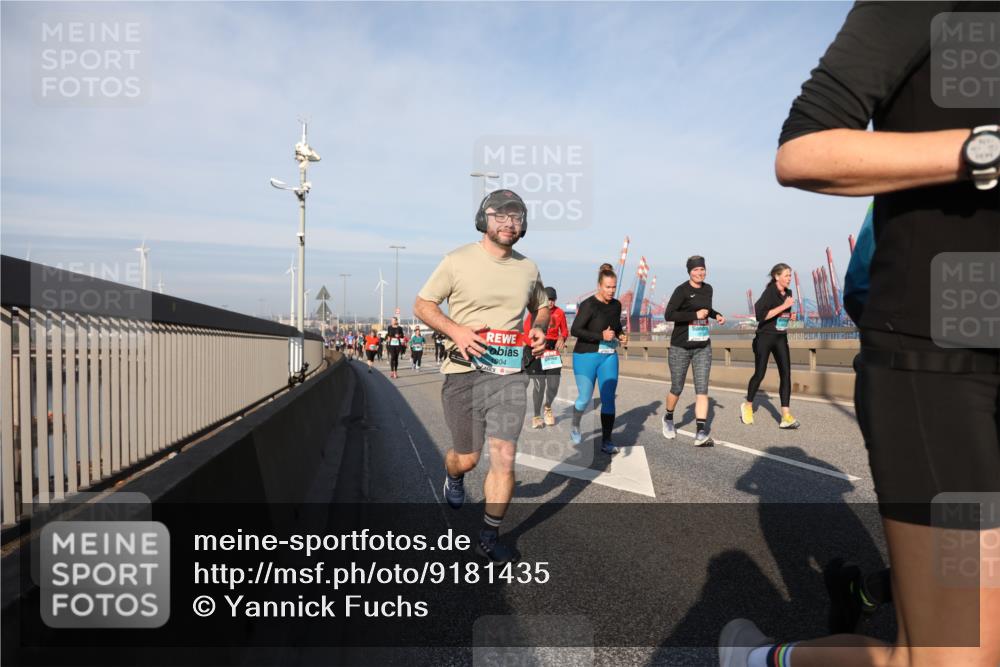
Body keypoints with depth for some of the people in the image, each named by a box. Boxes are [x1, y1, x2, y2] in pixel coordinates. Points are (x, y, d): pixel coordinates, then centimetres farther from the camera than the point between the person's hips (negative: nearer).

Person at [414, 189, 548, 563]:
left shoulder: (528, 269, 8)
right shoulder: (458, 261, -4)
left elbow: (542, 307, 25)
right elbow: (422, 305, 1)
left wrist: (539, 330, 1)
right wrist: (455, 330, -17)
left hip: (510, 374, 3)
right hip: (464, 372, -2)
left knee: (504, 457, -4)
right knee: (467, 458, 10)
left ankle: (489, 538, 16)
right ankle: (453, 477, 49)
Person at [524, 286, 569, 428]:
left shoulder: (560, 313, 4)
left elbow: (565, 331, 14)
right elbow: (526, 331, -1)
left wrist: (562, 338, -7)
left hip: (553, 352, 3)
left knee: (554, 385, 0)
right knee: (539, 385, -3)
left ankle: (548, 407, 33)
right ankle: (536, 416, 16)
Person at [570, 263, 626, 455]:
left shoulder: (616, 305, 7)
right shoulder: (588, 305, -13)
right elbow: (575, 330, -18)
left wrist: (621, 336, 3)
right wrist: (601, 336, -25)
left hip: (609, 357, 5)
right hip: (586, 356, -5)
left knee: (608, 399, 1)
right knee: (585, 398, 2)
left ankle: (606, 442, 8)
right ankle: (575, 427, 32)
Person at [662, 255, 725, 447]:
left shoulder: (708, 289, 9)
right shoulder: (681, 290, -12)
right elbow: (668, 315, -22)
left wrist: (716, 315, 9)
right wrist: (695, 315, -23)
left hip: (703, 348, 5)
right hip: (680, 347, -4)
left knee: (702, 389, -5)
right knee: (677, 389, 8)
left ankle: (701, 434, -6)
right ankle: (668, 418, 35)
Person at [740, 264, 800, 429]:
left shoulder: (788, 293, 8)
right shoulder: (769, 292, -14)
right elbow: (760, 314, -26)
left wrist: (789, 315, 4)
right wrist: (783, 306, -25)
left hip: (781, 338, 6)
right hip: (765, 338, -6)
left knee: (786, 373, -7)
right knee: (759, 374, 3)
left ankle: (786, 416, -8)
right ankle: (747, 406, 27)